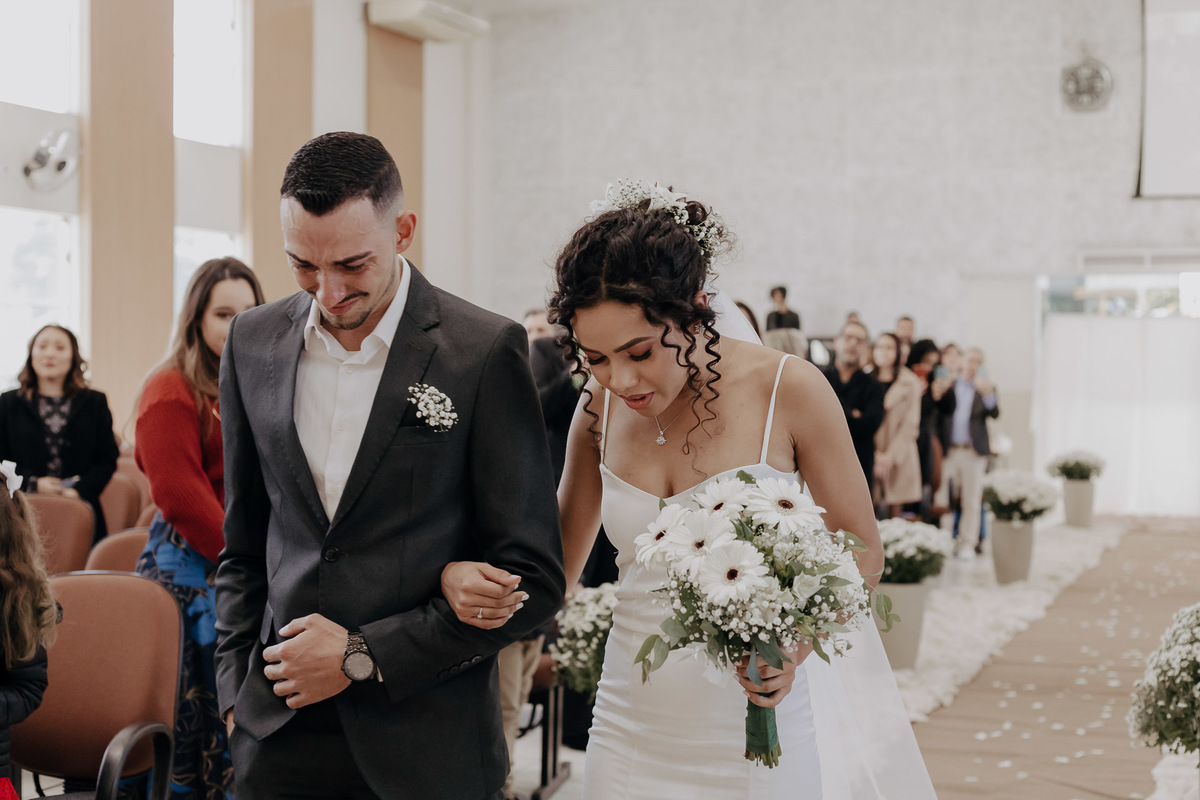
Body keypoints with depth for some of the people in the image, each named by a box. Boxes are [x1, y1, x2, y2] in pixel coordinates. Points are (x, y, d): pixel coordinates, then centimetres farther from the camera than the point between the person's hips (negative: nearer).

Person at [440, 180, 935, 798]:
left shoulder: (790, 390, -13)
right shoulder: (600, 408, -1)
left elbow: (861, 553, -3)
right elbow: (557, 568, 7)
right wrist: (465, 577, -13)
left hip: (769, 723, -3)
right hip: (640, 731, 3)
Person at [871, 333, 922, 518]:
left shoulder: (910, 383, 3)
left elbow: (911, 424, 0)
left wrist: (891, 454, -8)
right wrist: (874, 454, -7)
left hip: (898, 457, -1)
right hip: (869, 454, 1)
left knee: (895, 510, -3)